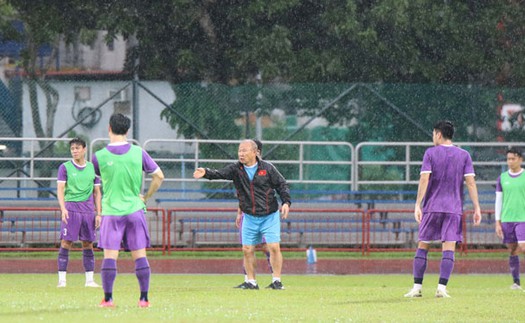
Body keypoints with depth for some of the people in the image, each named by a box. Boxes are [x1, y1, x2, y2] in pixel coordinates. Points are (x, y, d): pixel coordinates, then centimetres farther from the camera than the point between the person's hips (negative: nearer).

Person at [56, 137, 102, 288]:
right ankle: (62, 279, -7)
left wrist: (98, 214, 9)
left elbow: (97, 192, 15)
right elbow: (60, 190, -2)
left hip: (88, 209, 3)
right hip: (70, 208, -3)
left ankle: (89, 279, 6)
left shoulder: (92, 168, 12)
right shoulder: (65, 167, 4)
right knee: (66, 243, -8)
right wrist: (63, 208, -18)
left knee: (88, 244, 2)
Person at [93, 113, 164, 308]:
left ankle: (108, 299, -3)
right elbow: (159, 176, 1)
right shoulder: (138, 153, -2)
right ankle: (144, 298, 4)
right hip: (135, 210, 2)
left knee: (110, 256, -1)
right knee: (140, 256, 4)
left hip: (111, 212, -1)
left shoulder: (99, 157, -5)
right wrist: (146, 197, 12)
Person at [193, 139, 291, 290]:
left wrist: (286, 202, -13)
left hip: (269, 216, -3)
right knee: (247, 250, 1)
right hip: (250, 218, 3)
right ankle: (251, 282, 12)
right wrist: (205, 173, -35)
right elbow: (219, 174, -16)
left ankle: (276, 280, -1)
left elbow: (282, 185, 0)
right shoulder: (236, 169, -1)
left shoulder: (267, 168, -6)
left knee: (274, 247, -11)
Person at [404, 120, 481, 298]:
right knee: (449, 248, -2)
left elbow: (424, 179, -8)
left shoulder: (430, 153, 1)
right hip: (454, 209, 1)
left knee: (422, 246, 8)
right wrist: (477, 208, 1)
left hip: (432, 207, -1)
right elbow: (471, 182, 0)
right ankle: (442, 288, -12)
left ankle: (417, 287, 5)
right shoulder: (464, 155, 6)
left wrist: (417, 205, -9)